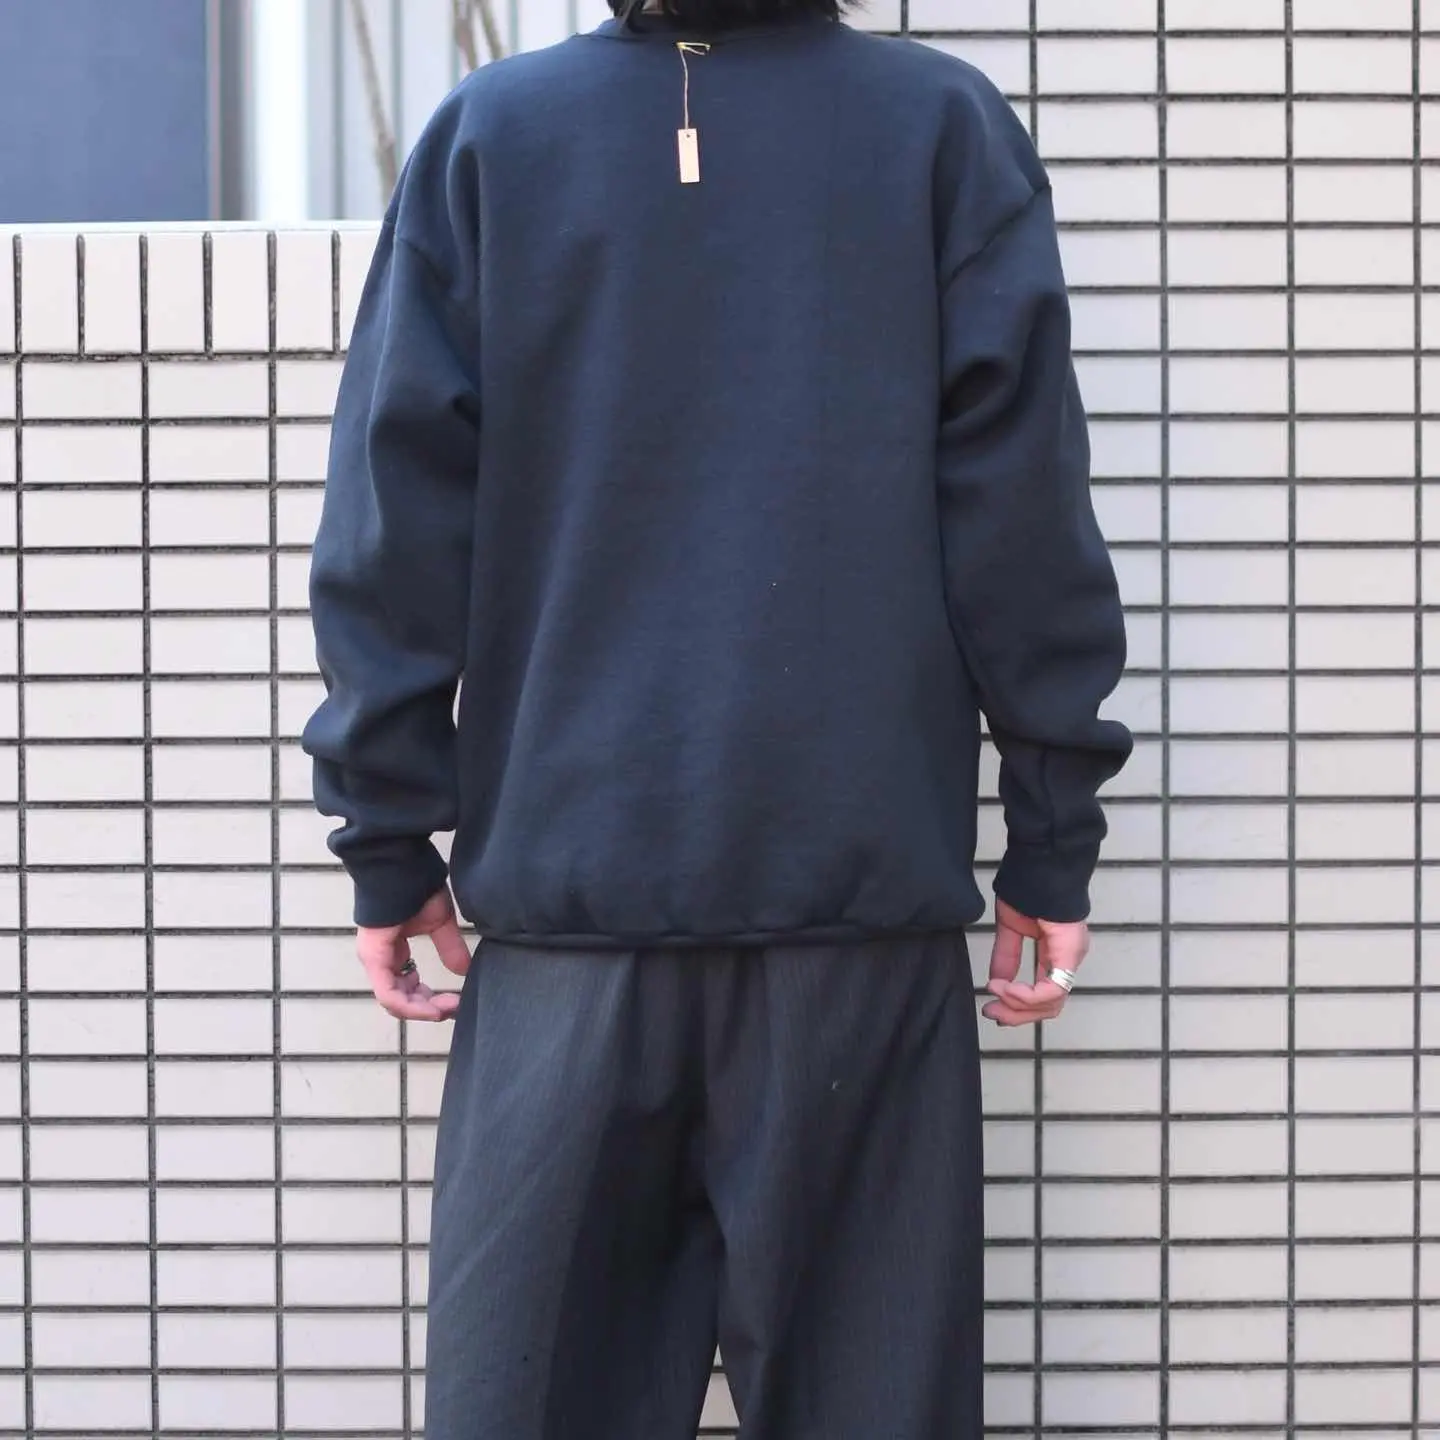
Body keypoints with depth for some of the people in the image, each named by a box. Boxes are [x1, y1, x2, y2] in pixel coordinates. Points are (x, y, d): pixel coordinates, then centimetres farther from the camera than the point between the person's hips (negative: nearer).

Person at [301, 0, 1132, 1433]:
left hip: (565, 879, 1)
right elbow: (1020, 508, 0)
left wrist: (389, 839, 8)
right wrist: (1053, 842, 5)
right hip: (864, 888, 0)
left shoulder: (486, 133, 5)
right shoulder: (946, 127, 3)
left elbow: (399, 511, 2)